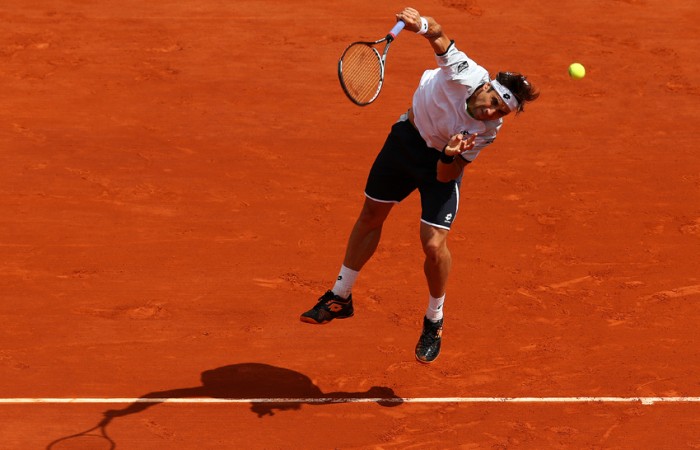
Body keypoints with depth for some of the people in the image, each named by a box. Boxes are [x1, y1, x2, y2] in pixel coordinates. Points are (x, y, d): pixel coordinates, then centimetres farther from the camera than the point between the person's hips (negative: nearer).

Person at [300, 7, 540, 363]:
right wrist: (422, 24, -46)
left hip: (442, 163, -2)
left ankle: (434, 323, 15)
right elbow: (437, 34, -25)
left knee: (434, 245, -14)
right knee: (371, 216, 15)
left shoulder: (488, 132, -29)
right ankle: (340, 298, 36)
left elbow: (446, 176, -25)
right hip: (407, 136, 3)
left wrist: (450, 156, -46)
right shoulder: (466, 73, -33)